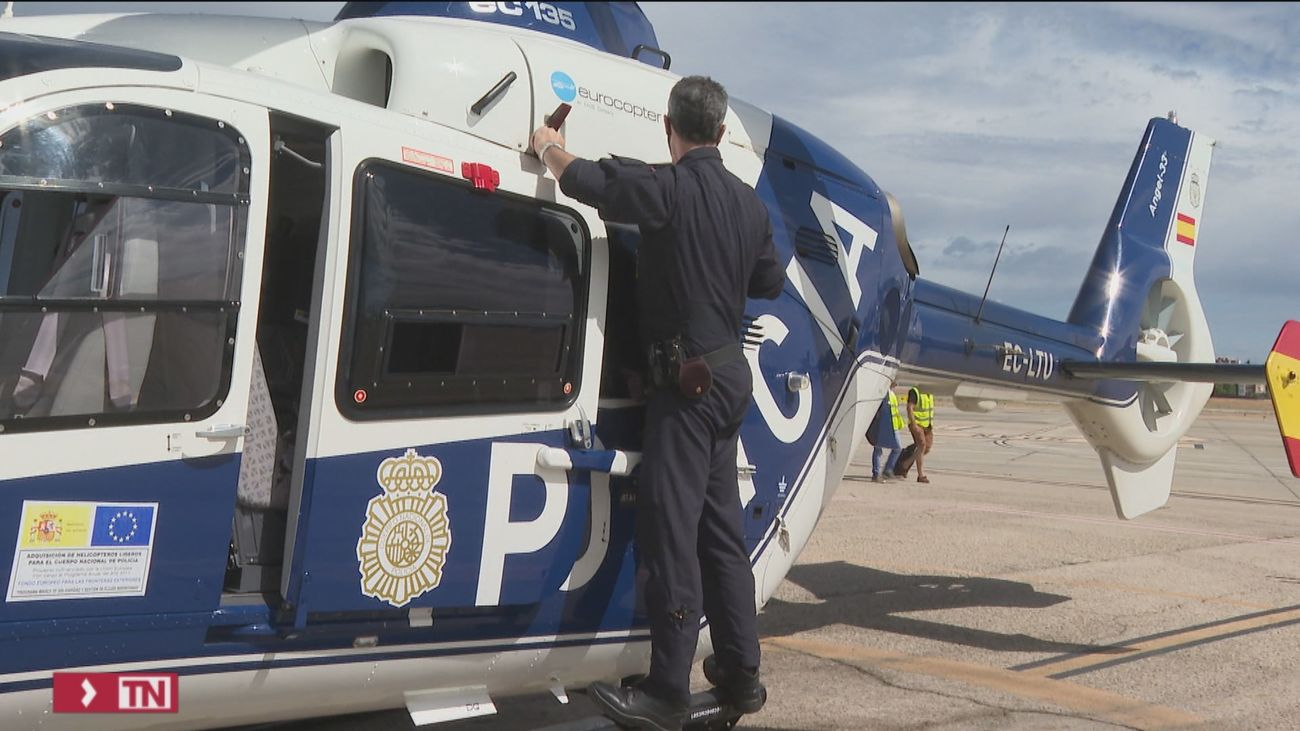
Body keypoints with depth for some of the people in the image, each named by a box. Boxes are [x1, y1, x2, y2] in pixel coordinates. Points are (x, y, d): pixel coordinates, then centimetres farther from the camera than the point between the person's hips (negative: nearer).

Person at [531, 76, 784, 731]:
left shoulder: (672, 187, -14)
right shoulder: (748, 202, 10)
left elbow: (585, 180, -18)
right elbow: (770, 281, 22)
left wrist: (550, 147, 3)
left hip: (687, 376, -8)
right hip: (731, 374, 9)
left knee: (669, 529, -6)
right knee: (720, 527, 15)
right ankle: (740, 673, 23)